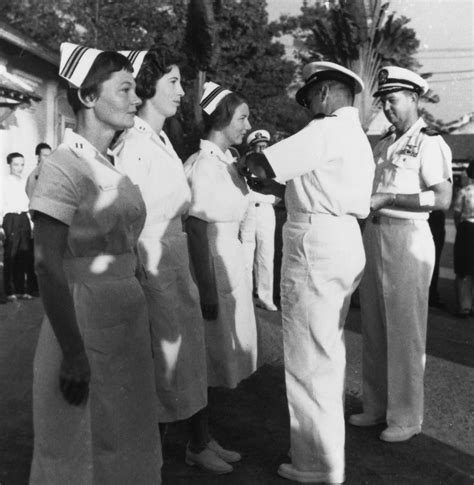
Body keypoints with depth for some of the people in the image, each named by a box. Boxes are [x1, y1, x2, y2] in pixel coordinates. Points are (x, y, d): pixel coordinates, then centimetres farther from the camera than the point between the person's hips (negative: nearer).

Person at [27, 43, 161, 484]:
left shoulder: (113, 166, 9)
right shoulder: (63, 167, -14)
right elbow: (48, 267, -17)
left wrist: (139, 324, 13)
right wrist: (73, 354, -19)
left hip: (127, 321, 8)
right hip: (84, 321, -7)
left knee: (125, 444, 18)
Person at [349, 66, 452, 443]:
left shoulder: (429, 143, -6)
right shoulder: (383, 144, 16)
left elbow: (442, 199, -17)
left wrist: (387, 198, -19)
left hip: (408, 237, -7)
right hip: (373, 233, 7)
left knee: (405, 331, 0)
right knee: (374, 329, 12)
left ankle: (406, 417, 12)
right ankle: (377, 406, 25)